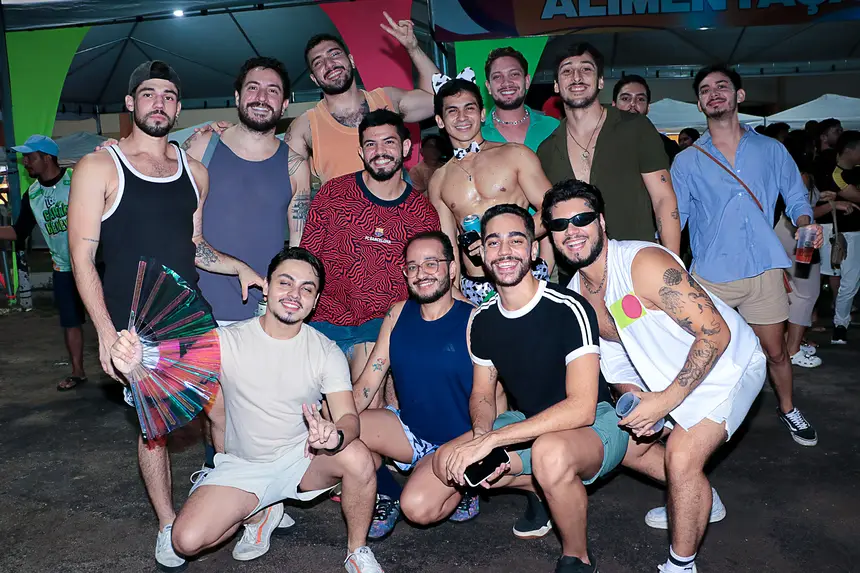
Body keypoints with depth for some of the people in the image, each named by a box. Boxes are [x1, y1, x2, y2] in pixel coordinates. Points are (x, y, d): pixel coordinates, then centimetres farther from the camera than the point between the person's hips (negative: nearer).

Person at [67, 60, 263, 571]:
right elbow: (82, 258, -6)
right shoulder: (100, 167, -3)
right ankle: (167, 525, 23)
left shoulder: (195, 172, 10)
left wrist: (240, 267, 1)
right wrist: (107, 332, -13)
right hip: (134, 326, -4)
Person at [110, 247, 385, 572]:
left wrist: (335, 435, -42)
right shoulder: (228, 341, -10)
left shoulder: (326, 352, -9)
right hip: (242, 467, 1)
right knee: (187, 540, -20)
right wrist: (134, 366, -42)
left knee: (357, 457, -31)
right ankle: (259, 514, 14)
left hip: (301, 459, 0)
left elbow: (348, 416, -17)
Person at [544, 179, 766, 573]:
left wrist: (667, 400, -29)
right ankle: (699, 499, 40)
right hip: (666, 370, 8)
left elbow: (715, 333, -30)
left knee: (682, 455, -22)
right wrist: (636, 398, -12)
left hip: (727, 362, -8)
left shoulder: (645, 263, -30)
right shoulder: (577, 292, -6)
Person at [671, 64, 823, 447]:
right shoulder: (687, 161, 4)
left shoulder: (771, 150, 8)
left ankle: (788, 410, 37)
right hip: (711, 274, -1)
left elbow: (796, 198, 11)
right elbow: (672, 218, 3)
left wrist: (806, 224, -11)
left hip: (764, 269, 1)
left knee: (775, 350, 12)